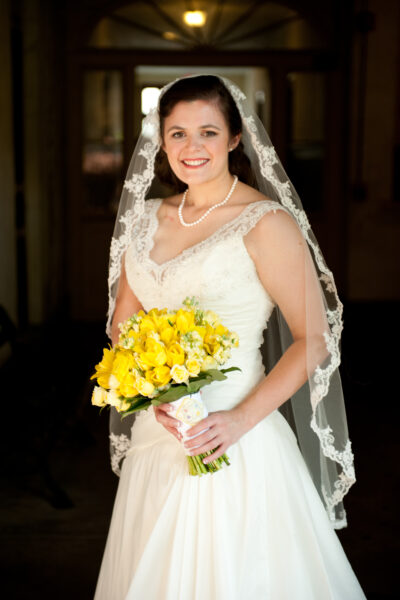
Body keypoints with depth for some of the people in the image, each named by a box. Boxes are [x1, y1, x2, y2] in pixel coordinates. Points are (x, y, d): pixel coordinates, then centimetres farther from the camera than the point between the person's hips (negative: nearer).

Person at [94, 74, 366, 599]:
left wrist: (242, 419, -19)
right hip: (156, 434, 5)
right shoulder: (148, 219, 8)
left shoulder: (266, 222, -10)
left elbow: (315, 340, -11)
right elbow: (122, 325, 12)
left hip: (232, 441, -5)